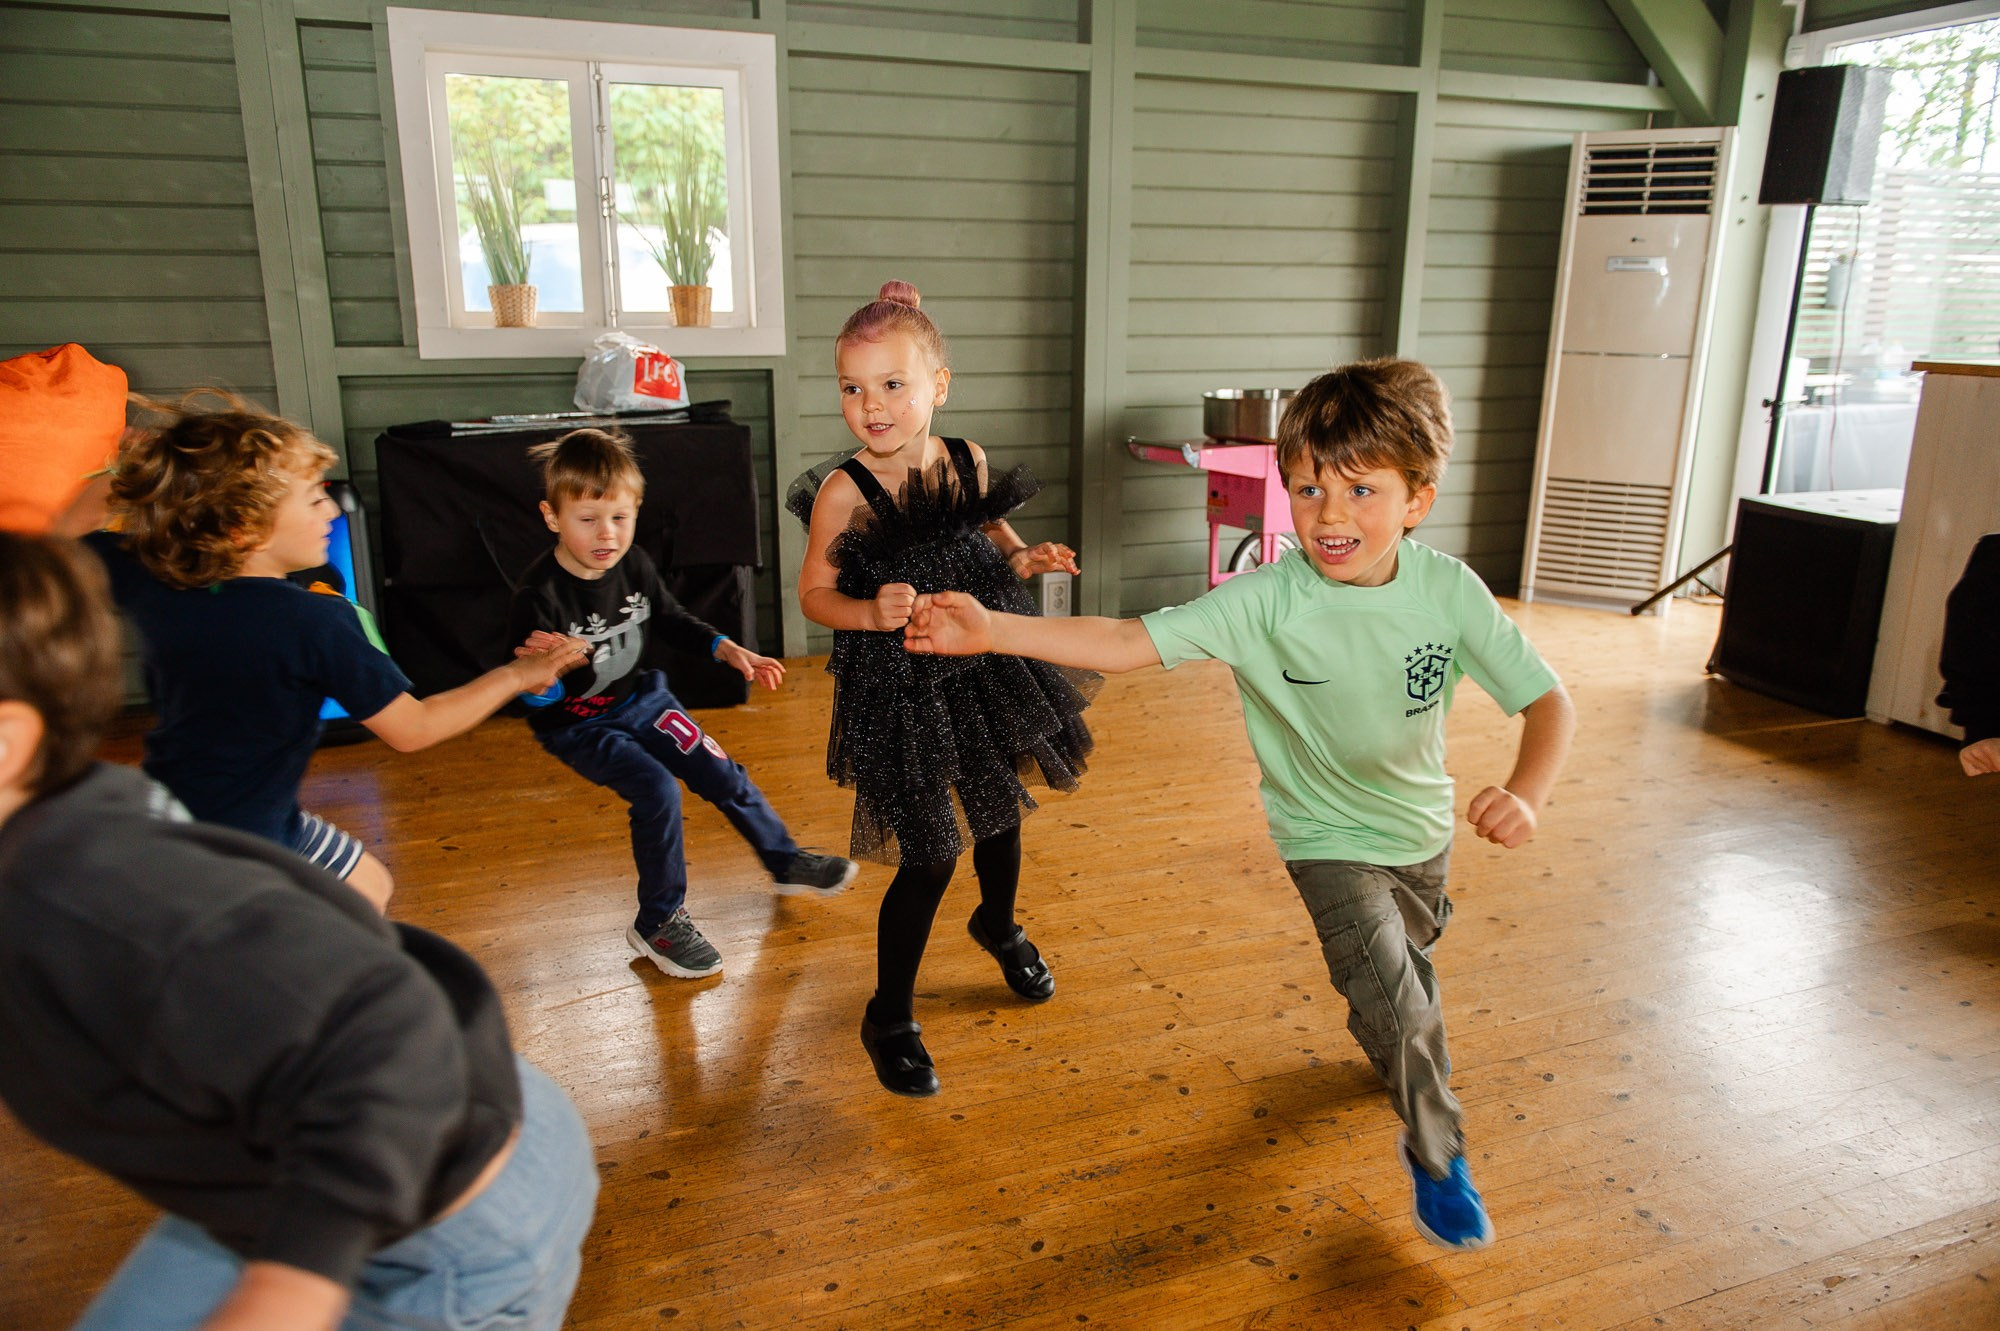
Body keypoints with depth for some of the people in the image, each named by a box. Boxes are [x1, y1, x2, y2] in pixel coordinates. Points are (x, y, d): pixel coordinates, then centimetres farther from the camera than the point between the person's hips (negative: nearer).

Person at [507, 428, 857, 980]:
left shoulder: (634, 565, -12)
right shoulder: (539, 598, -29)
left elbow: (671, 620, 7)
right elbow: (537, 699, -28)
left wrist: (727, 649, -4)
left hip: (640, 698, 6)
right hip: (577, 725, -6)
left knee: (722, 775, 7)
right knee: (657, 791, -23)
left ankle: (786, 861, 32)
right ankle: (657, 923, -1)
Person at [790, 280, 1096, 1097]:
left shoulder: (968, 463, -4)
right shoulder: (843, 491, -17)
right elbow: (814, 593, -10)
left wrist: (1026, 557, -5)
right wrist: (871, 614, -29)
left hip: (987, 670, 5)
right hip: (899, 691, -5)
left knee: (1001, 814, 23)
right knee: (929, 859, 0)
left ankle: (999, 926, 57)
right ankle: (889, 1018, 22)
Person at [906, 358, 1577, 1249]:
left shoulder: (1450, 591, -22)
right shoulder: (1266, 603, -30)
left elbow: (1548, 699, -18)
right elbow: (1130, 642, -34)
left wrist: (1526, 793, -38)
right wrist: (991, 630, -44)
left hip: (1423, 826, 4)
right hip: (1331, 839, -4)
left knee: (1406, 962, 30)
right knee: (1398, 1006, -11)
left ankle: (1397, 1047, 67)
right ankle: (1436, 1153, 21)